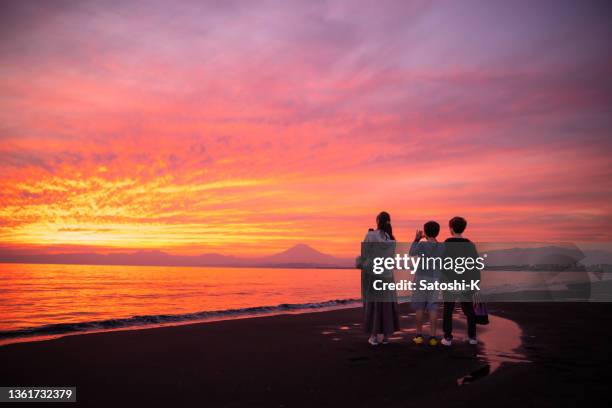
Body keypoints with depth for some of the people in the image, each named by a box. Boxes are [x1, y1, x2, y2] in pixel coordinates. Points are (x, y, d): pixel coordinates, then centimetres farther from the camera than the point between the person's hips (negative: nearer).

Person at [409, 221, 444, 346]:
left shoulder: (422, 245, -13)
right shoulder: (442, 246, 0)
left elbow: (411, 253, 0)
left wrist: (416, 239, 9)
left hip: (421, 278, -3)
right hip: (435, 280, 3)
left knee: (419, 306, 6)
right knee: (433, 308, 3)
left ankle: (419, 335, 8)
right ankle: (432, 337, 0)